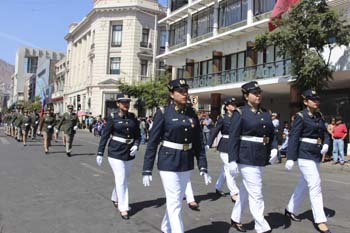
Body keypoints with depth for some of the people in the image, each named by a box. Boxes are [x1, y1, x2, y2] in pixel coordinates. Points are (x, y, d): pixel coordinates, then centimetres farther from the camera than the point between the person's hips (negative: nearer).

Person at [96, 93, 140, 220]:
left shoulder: (133, 117, 2)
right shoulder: (113, 117, -7)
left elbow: (137, 134, 8)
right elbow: (104, 136, -6)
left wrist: (136, 146, -11)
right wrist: (100, 153, -8)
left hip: (129, 153, 4)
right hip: (116, 152, -4)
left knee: (123, 178, 18)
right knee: (121, 180, -4)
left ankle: (115, 198, 42)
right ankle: (123, 208, 8)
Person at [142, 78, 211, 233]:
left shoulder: (192, 114, 3)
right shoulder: (163, 113, -10)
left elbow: (199, 143, 5)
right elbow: (152, 143, -9)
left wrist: (203, 168, 0)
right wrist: (147, 170, -10)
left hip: (187, 164, 5)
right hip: (168, 163, -5)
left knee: (176, 200, 19)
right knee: (175, 203, -2)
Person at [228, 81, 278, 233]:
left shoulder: (266, 113, 11)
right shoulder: (240, 113, -8)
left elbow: (272, 134, 16)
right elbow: (233, 138, -11)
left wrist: (274, 149, -3)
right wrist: (232, 160, -16)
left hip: (262, 158, 7)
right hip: (247, 158, -7)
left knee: (246, 190, 18)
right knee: (256, 194, -3)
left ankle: (235, 219, 34)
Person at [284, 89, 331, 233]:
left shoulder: (319, 116, 11)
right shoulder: (301, 117, -10)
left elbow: (325, 133, 15)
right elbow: (293, 138, -15)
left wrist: (326, 144, -8)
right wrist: (290, 158, -20)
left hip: (316, 155, 7)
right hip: (305, 155, -7)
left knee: (303, 184, 15)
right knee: (315, 186, -7)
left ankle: (290, 210, 30)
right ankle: (320, 220, 2)